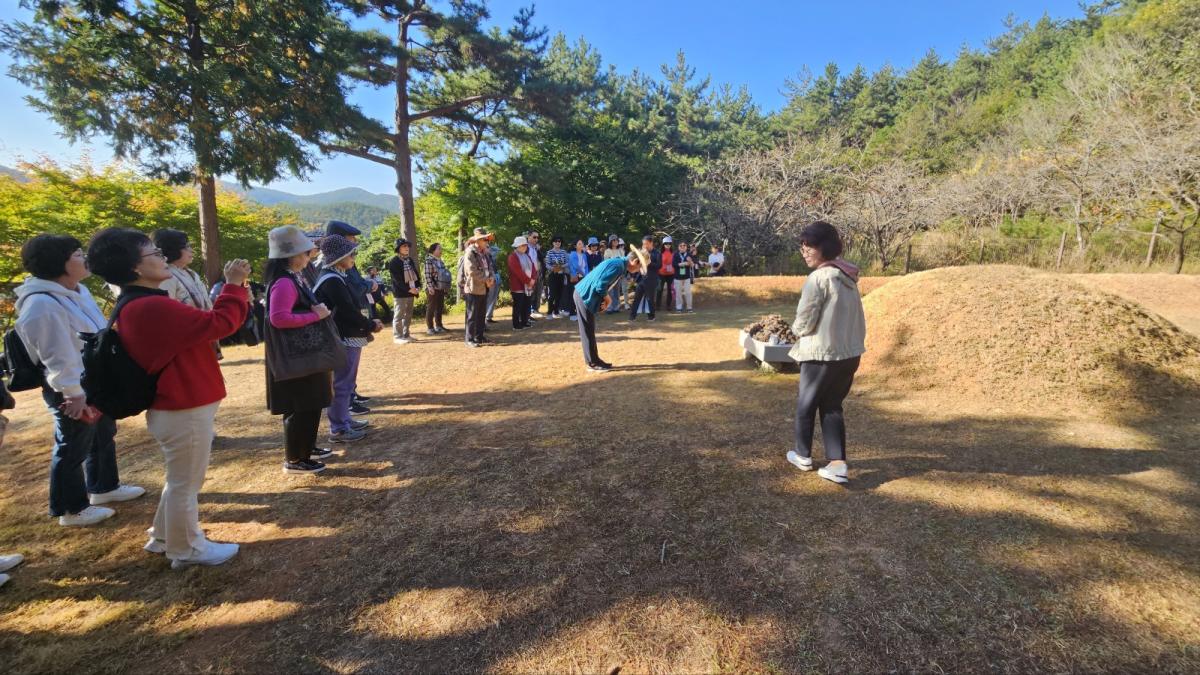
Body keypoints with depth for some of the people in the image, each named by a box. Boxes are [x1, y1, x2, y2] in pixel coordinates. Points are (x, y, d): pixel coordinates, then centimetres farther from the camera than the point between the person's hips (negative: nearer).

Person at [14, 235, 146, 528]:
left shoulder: (78, 290, 5)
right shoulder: (42, 305, -25)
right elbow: (57, 357, -24)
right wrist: (74, 393, -21)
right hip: (74, 392, -10)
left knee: (103, 438, 23)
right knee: (73, 450, 5)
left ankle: (103, 487, 41)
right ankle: (71, 510, 21)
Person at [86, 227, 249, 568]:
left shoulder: (134, 307, 10)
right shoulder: (152, 307, -26)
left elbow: (199, 327, 10)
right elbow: (219, 323, -28)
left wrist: (232, 288, 3)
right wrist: (234, 285, -15)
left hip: (174, 407, 10)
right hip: (184, 412, -10)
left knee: (181, 479, 27)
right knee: (185, 483, 8)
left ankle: (163, 536, 44)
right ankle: (187, 549, 26)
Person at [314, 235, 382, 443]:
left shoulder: (335, 277, 13)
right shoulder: (332, 280, -18)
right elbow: (348, 311, -22)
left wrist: (368, 322, 6)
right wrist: (371, 326, -9)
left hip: (348, 338, 10)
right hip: (343, 340, -10)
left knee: (346, 383, 19)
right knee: (340, 385, -1)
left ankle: (344, 420, 31)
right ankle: (338, 429, 9)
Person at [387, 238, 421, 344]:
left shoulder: (410, 260, 15)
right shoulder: (394, 261, -8)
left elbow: (415, 274, 17)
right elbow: (397, 279, -15)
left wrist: (418, 287, 1)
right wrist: (408, 289, -19)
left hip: (411, 291, 7)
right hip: (400, 292, -7)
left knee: (408, 315, 12)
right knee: (399, 315, -3)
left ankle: (406, 334, 21)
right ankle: (397, 336, 1)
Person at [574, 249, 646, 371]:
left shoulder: (619, 264, 13)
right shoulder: (618, 265, -19)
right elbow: (600, 284, -24)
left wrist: (604, 299, 3)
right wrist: (607, 297, -8)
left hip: (583, 295, 10)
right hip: (585, 296, -10)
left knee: (589, 330, 16)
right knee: (588, 331, 0)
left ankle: (594, 360, 25)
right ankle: (593, 363, 10)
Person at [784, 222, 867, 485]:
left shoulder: (818, 278, -18)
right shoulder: (848, 276, 7)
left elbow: (803, 323, -16)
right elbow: (854, 317, 12)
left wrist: (796, 329, 5)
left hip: (822, 353, -7)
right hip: (850, 352, 7)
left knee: (806, 405, 13)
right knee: (832, 406, 17)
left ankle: (803, 456, 29)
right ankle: (838, 463, 11)